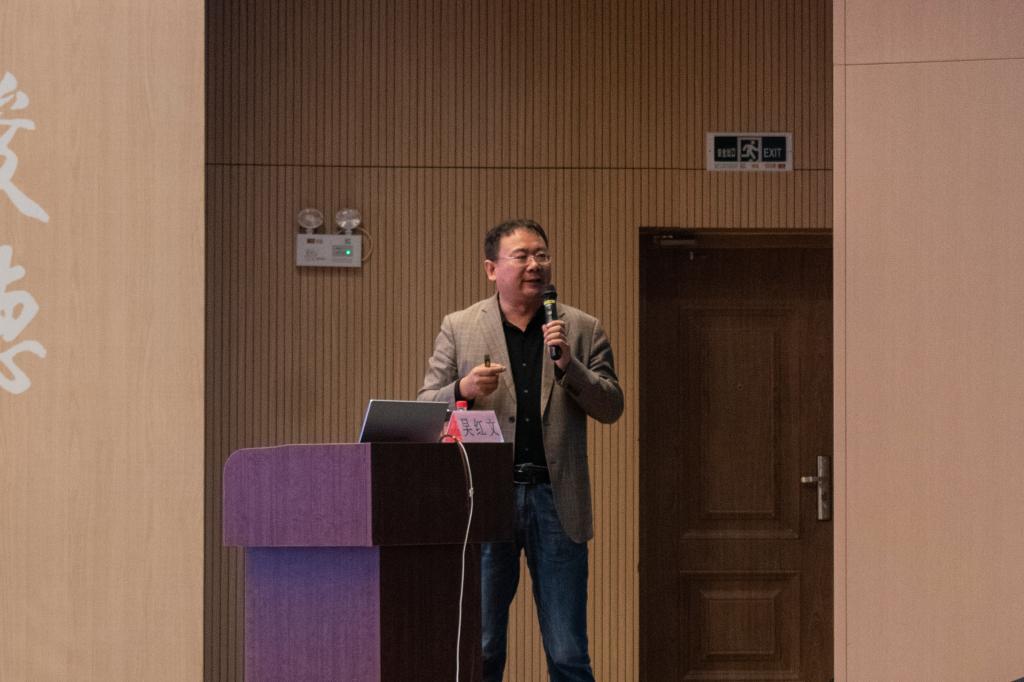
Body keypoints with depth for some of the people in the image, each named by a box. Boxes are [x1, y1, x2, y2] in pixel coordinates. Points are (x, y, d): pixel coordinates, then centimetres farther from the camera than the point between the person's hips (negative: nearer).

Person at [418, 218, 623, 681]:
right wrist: (463, 390, -15)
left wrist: (568, 365, -11)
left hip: (557, 499, 0)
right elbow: (424, 409, 6)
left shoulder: (582, 330, 9)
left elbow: (611, 408, 5)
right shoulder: (458, 328, 7)